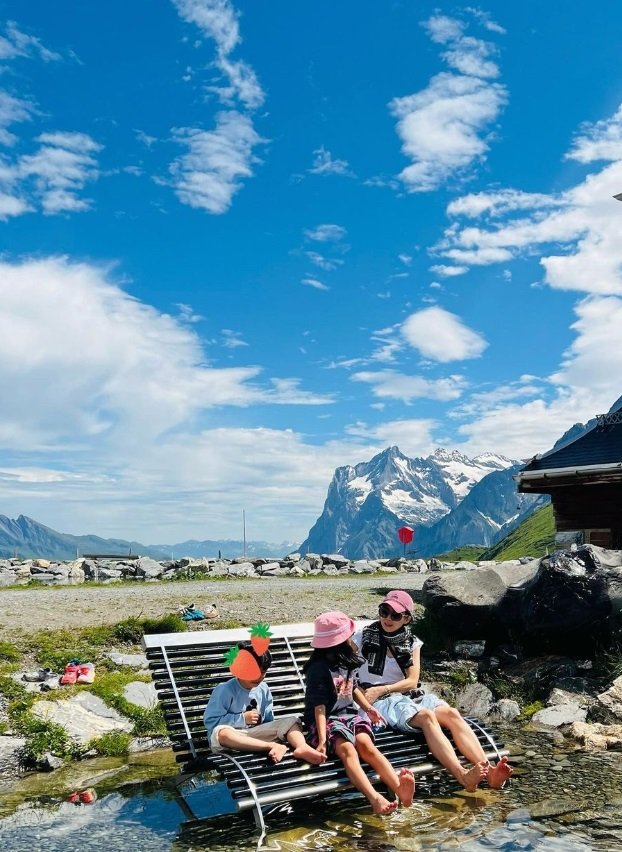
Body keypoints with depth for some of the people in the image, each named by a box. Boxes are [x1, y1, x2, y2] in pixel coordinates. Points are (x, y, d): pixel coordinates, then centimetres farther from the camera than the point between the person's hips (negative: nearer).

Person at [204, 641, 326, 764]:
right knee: (221, 733, -41)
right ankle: (273, 746, -37)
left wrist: (272, 734, -6)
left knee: (291, 721, -9)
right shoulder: (224, 690, -10)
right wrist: (242, 719, -14)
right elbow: (210, 720, -14)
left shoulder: (263, 689, 7)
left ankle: (303, 747, -41)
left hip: (256, 734, 5)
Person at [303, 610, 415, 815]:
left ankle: (400, 788, -50)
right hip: (326, 720, -5)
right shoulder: (318, 669, -12)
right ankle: (375, 798, -56)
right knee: (347, 749, -34)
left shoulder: (346, 661, 11)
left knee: (366, 745, -26)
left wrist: (369, 708, 20)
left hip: (348, 714, 6)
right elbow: (319, 707, -16)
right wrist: (322, 739, -24)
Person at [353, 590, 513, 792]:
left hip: (410, 695, 5)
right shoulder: (364, 637, 4)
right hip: (382, 701, -4)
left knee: (451, 713, -25)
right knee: (427, 716, -34)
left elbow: (412, 681, 4)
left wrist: (381, 689, -12)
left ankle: (489, 772, -40)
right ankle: (462, 776, -50)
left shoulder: (412, 643, 13)